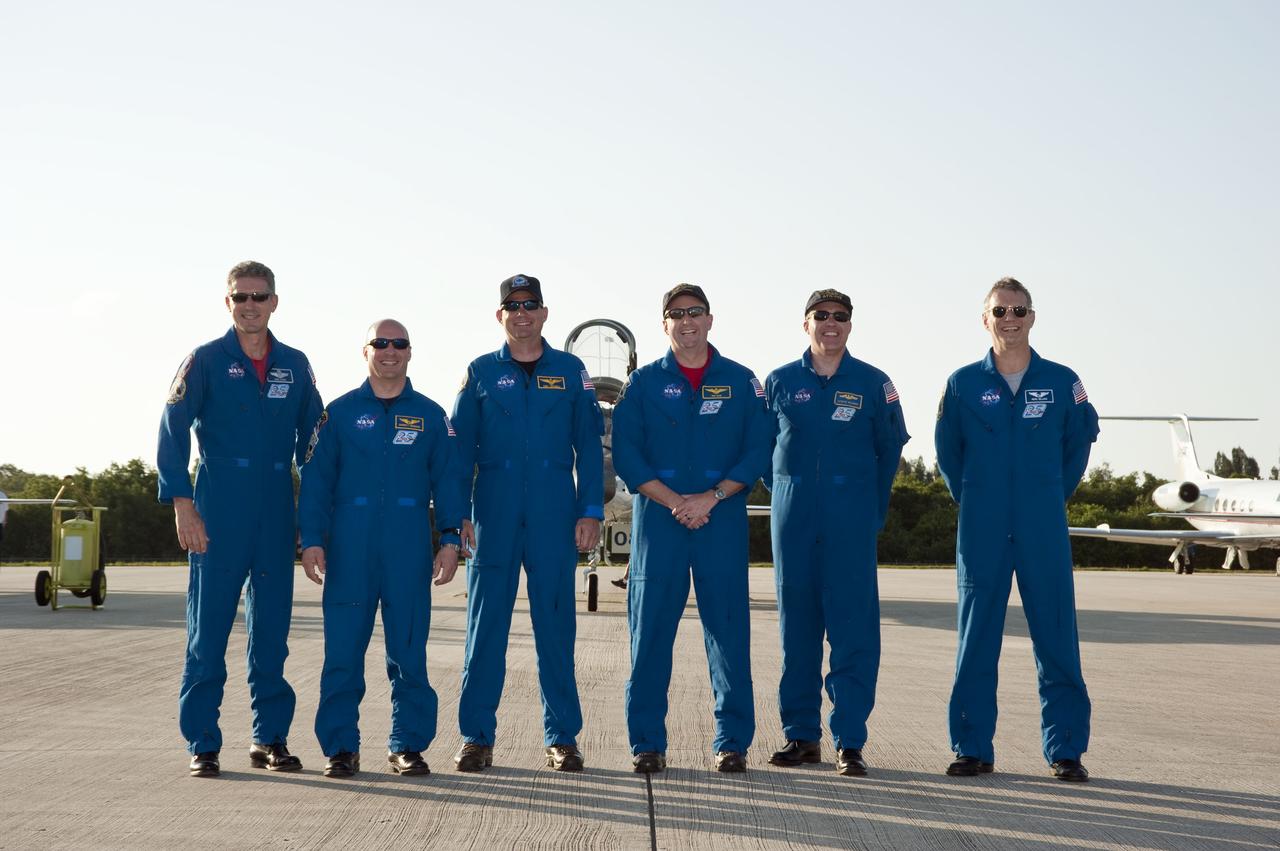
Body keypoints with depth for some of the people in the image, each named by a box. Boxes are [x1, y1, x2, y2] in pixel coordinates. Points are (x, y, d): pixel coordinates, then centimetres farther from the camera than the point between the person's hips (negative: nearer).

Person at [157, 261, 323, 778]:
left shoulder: (295, 366, 11)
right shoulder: (205, 362, 1)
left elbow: (312, 440, 15)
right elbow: (172, 433, -6)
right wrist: (182, 503, -16)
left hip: (277, 519, 3)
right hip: (219, 517, -3)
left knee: (271, 629, 7)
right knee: (208, 630, -3)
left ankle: (270, 737, 15)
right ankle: (202, 744, 3)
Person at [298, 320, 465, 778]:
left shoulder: (430, 416, 10)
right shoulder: (340, 412, 7)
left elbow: (446, 479, 9)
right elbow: (316, 479, 6)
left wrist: (450, 538, -1)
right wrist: (312, 540, -3)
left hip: (409, 551, 1)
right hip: (350, 549, -1)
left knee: (409, 652, 2)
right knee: (342, 650, -1)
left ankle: (408, 745, 11)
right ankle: (341, 747, 7)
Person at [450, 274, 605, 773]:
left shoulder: (571, 372, 8)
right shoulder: (481, 373, 8)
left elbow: (589, 445, 7)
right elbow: (460, 448, 8)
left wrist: (591, 512, -2)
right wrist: (458, 514, -1)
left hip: (554, 515, 0)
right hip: (494, 513, 0)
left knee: (556, 624, 3)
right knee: (486, 623, 0)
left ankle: (562, 737, 10)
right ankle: (477, 737, 7)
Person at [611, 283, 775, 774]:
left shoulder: (741, 382, 8)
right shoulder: (644, 382, 8)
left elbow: (759, 451, 2)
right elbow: (625, 453, 1)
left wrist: (711, 497, -10)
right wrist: (673, 501, -10)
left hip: (722, 520, 0)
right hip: (658, 519, 0)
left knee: (729, 629, -1)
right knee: (650, 631, 0)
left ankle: (732, 741, 7)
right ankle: (647, 742, 7)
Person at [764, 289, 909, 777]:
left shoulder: (873, 384, 4)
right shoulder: (780, 382, 7)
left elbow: (890, 448, 11)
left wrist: (872, 507, 9)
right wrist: (787, 494, 11)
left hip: (852, 518, -2)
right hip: (793, 516, 2)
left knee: (853, 627, -6)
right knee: (797, 625, 5)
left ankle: (850, 741, -3)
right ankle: (801, 735, 13)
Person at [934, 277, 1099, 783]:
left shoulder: (1062, 382, 3)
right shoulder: (963, 384, 3)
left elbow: (1079, 443, 14)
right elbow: (948, 453, 14)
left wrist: (1053, 496, 11)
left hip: (1044, 531, 0)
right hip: (982, 532, 0)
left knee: (1056, 638, 0)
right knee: (976, 640, 3)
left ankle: (1065, 750, 7)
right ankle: (973, 749, 10)